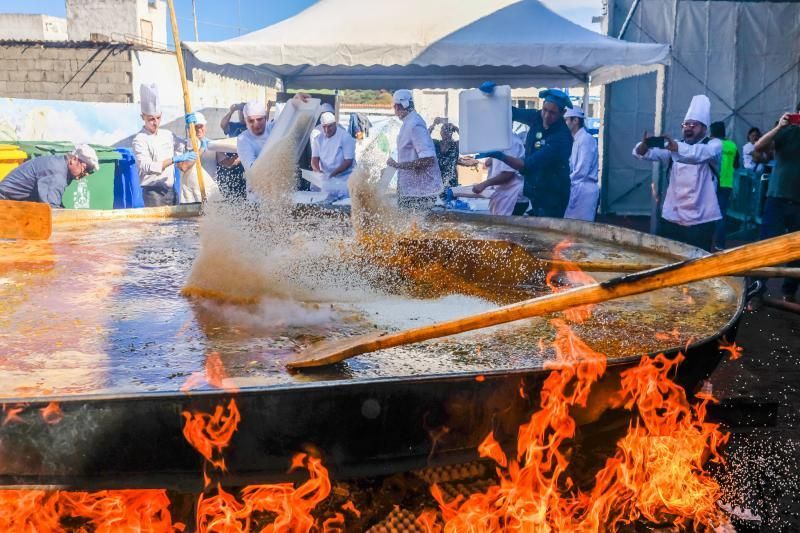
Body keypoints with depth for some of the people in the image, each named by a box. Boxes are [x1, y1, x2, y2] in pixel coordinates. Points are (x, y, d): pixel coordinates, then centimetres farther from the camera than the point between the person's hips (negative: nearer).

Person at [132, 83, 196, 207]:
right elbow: (146, 167, -22)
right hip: (153, 192, -6)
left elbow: (187, 147, 23)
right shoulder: (140, 140, -8)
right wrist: (174, 159, -29)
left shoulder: (167, 134, 11)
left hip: (170, 190, 6)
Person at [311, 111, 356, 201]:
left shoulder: (346, 137, -10)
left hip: (344, 179, -4)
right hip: (326, 179, 4)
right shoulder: (318, 139, 4)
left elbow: (348, 161, -13)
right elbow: (314, 159, 0)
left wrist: (333, 173, -26)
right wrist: (317, 170, -23)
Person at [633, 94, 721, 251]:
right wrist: (645, 145, -26)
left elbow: (701, 153, -24)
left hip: (700, 221, -3)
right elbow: (644, 153, -1)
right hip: (670, 218, 4)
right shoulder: (673, 147, 14)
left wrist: (676, 147, -41)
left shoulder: (714, 145, 0)